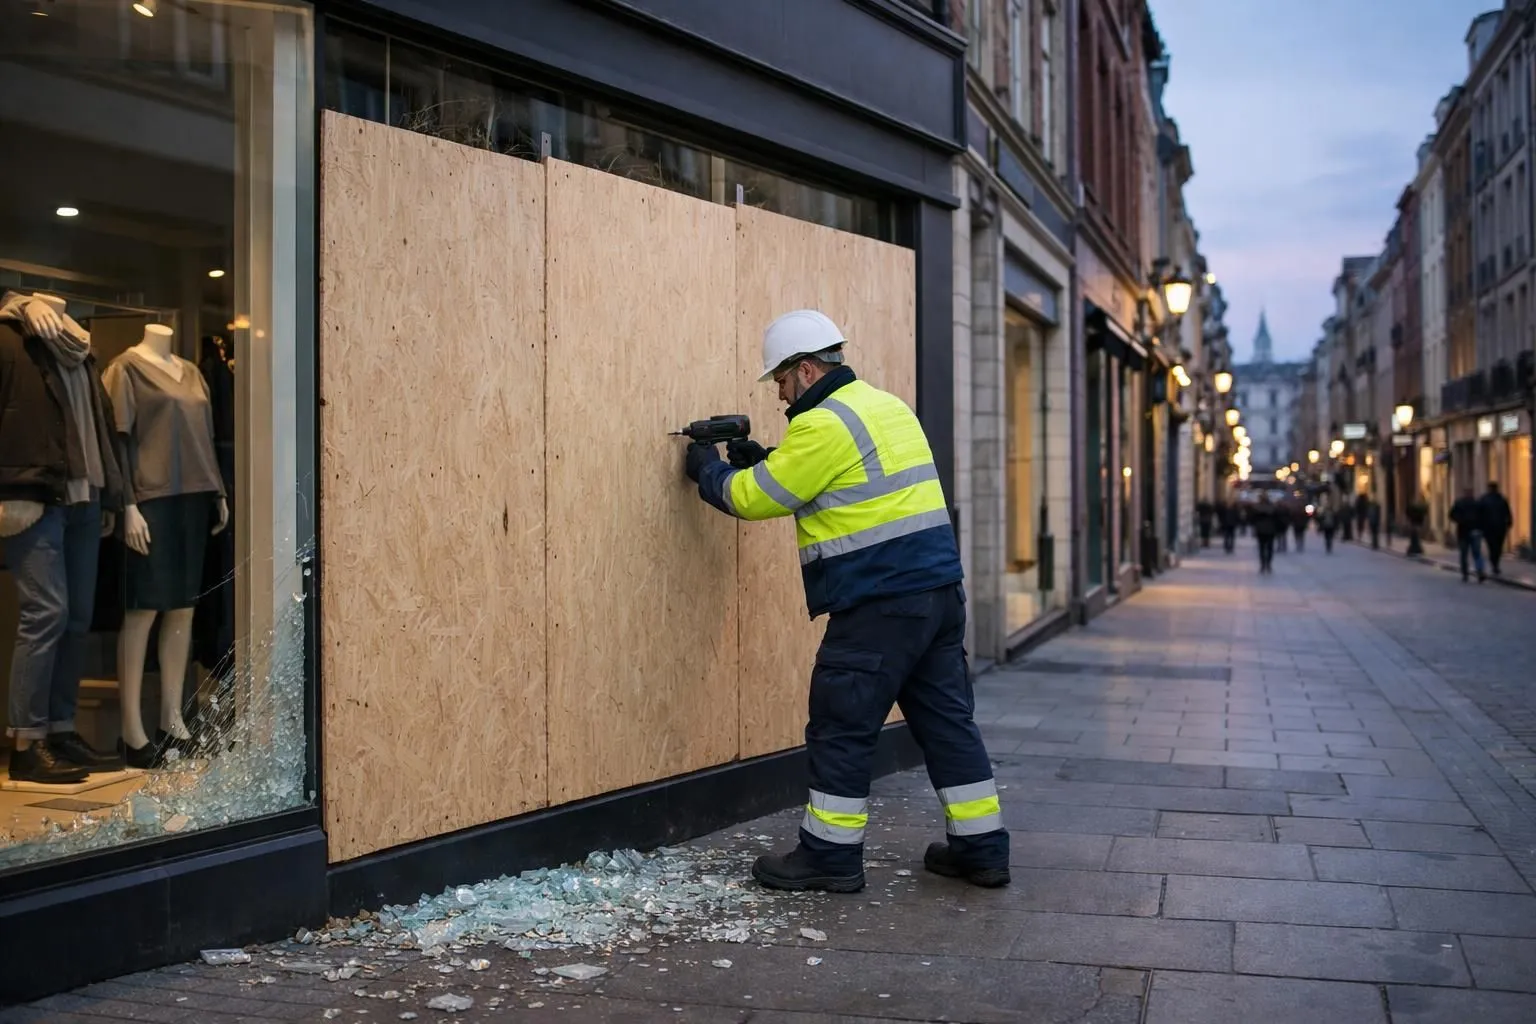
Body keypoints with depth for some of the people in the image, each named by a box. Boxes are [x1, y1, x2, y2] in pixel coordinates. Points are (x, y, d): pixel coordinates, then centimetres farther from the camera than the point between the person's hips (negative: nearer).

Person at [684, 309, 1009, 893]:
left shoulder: (825, 424, -12)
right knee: (947, 719, 13)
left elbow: (755, 498, -6)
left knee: (841, 729, 1)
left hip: (879, 601, -9)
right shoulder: (886, 406, 18)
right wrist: (762, 460, 19)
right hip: (937, 587, 10)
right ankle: (980, 847, 18)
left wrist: (708, 470, 11)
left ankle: (830, 855, 9)